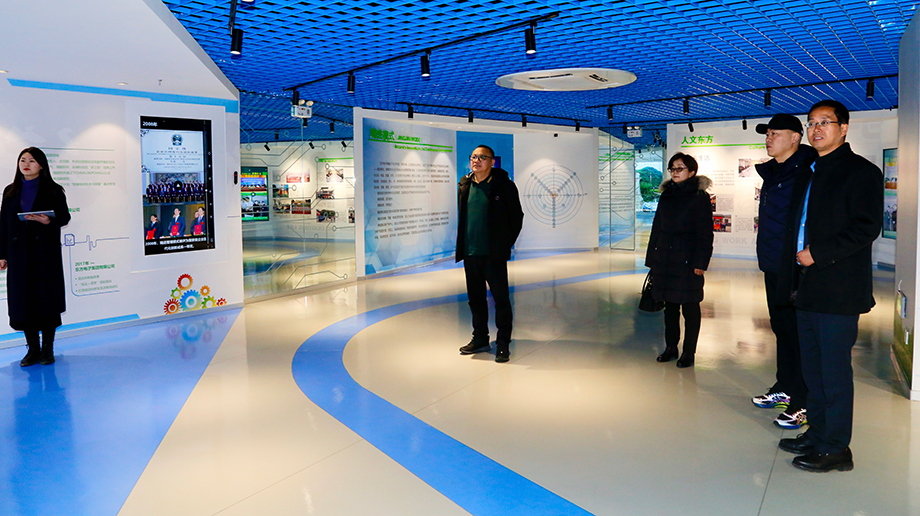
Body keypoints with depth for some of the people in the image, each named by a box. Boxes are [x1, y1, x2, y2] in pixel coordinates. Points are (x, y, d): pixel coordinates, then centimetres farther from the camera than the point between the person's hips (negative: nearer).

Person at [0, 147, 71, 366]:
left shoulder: (53, 190, 3)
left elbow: (64, 216, 2)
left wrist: (48, 221, -21)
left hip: (46, 252, -3)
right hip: (19, 252, 3)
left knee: (47, 298, -1)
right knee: (22, 299, 3)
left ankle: (47, 348, 9)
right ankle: (33, 348, 13)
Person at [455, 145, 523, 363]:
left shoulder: (504, 185, -4)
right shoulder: (464, 186, 10)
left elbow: (517, 217, -1)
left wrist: (506, 245, -4)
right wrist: (462, 246, 11)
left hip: (494, 255, -5)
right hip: (470, 255, 5)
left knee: (501, 299, -1)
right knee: (475, 298, 13)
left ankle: (503, 344, 9)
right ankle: (480, 339, 27)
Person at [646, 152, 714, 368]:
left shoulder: (700, 197, -3)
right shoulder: (666, 196, 13)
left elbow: (705, 233, -7)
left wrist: (700, 262, -14)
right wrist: (652, 259, 11)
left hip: (687, 261, -5)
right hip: (665, 260, 6)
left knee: (689, 306, 2)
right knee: (669, 305, 12)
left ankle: (689, 352, 11)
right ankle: (670, 347, 23)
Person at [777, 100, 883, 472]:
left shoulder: (862, 172, -5)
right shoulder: (809, 172, 18)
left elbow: (866, 228, -15)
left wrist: (817, 254, -16)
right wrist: (793, 279, 14)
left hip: (838, 291, -8)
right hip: (807, 289, 8)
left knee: (834, 370, -2)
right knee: (813, 368, 14)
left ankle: (835, 448, 7)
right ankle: (817, 435, 26)